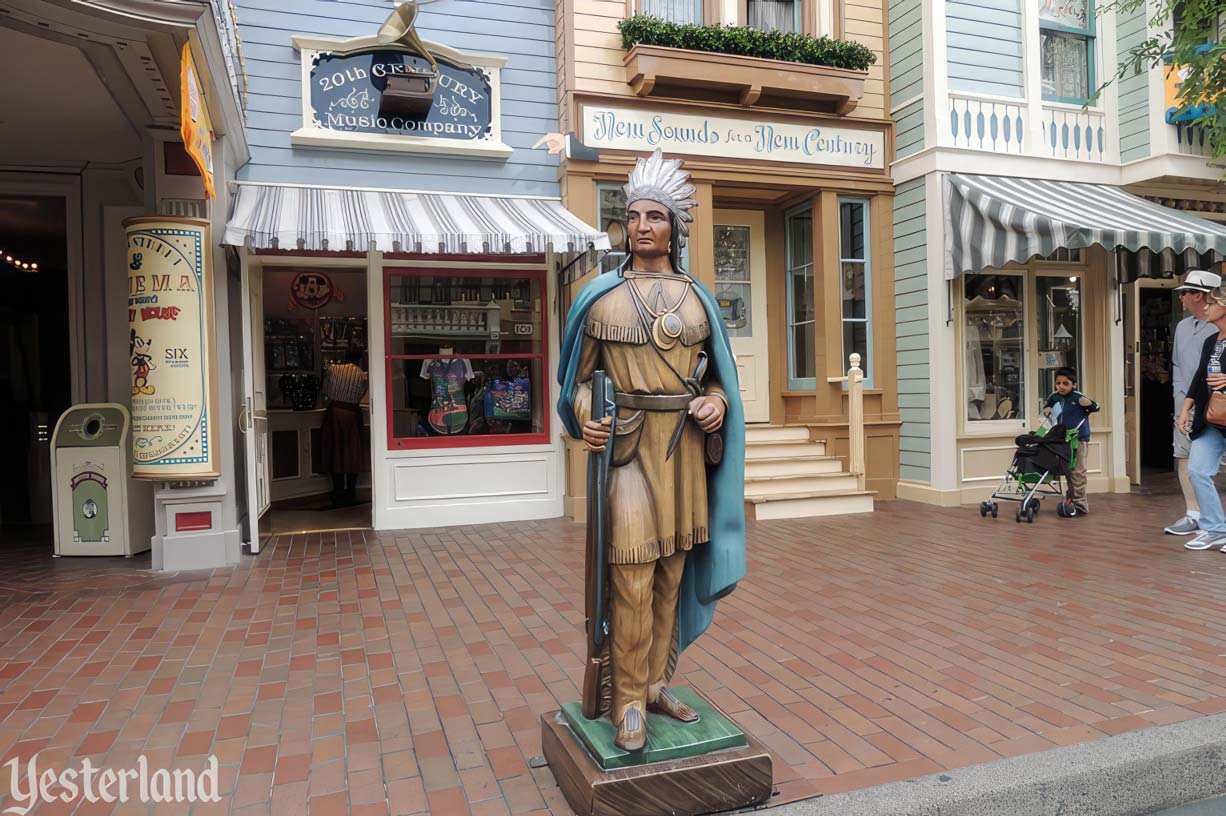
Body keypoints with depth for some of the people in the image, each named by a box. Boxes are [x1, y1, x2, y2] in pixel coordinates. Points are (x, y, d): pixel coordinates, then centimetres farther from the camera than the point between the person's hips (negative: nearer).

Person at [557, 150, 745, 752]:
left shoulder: (697, 297, 10)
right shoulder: (602, 295, 2)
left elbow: (718, 372, 17)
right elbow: (581, 374, 6)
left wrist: (717, 402, -4)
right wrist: (585, 419, -12)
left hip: (686, 444, 4)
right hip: (627, 442, -3)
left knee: (673, 570, 9)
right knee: (632, 575, -6)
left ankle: (657, 683, 24)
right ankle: (628, 701, 9)